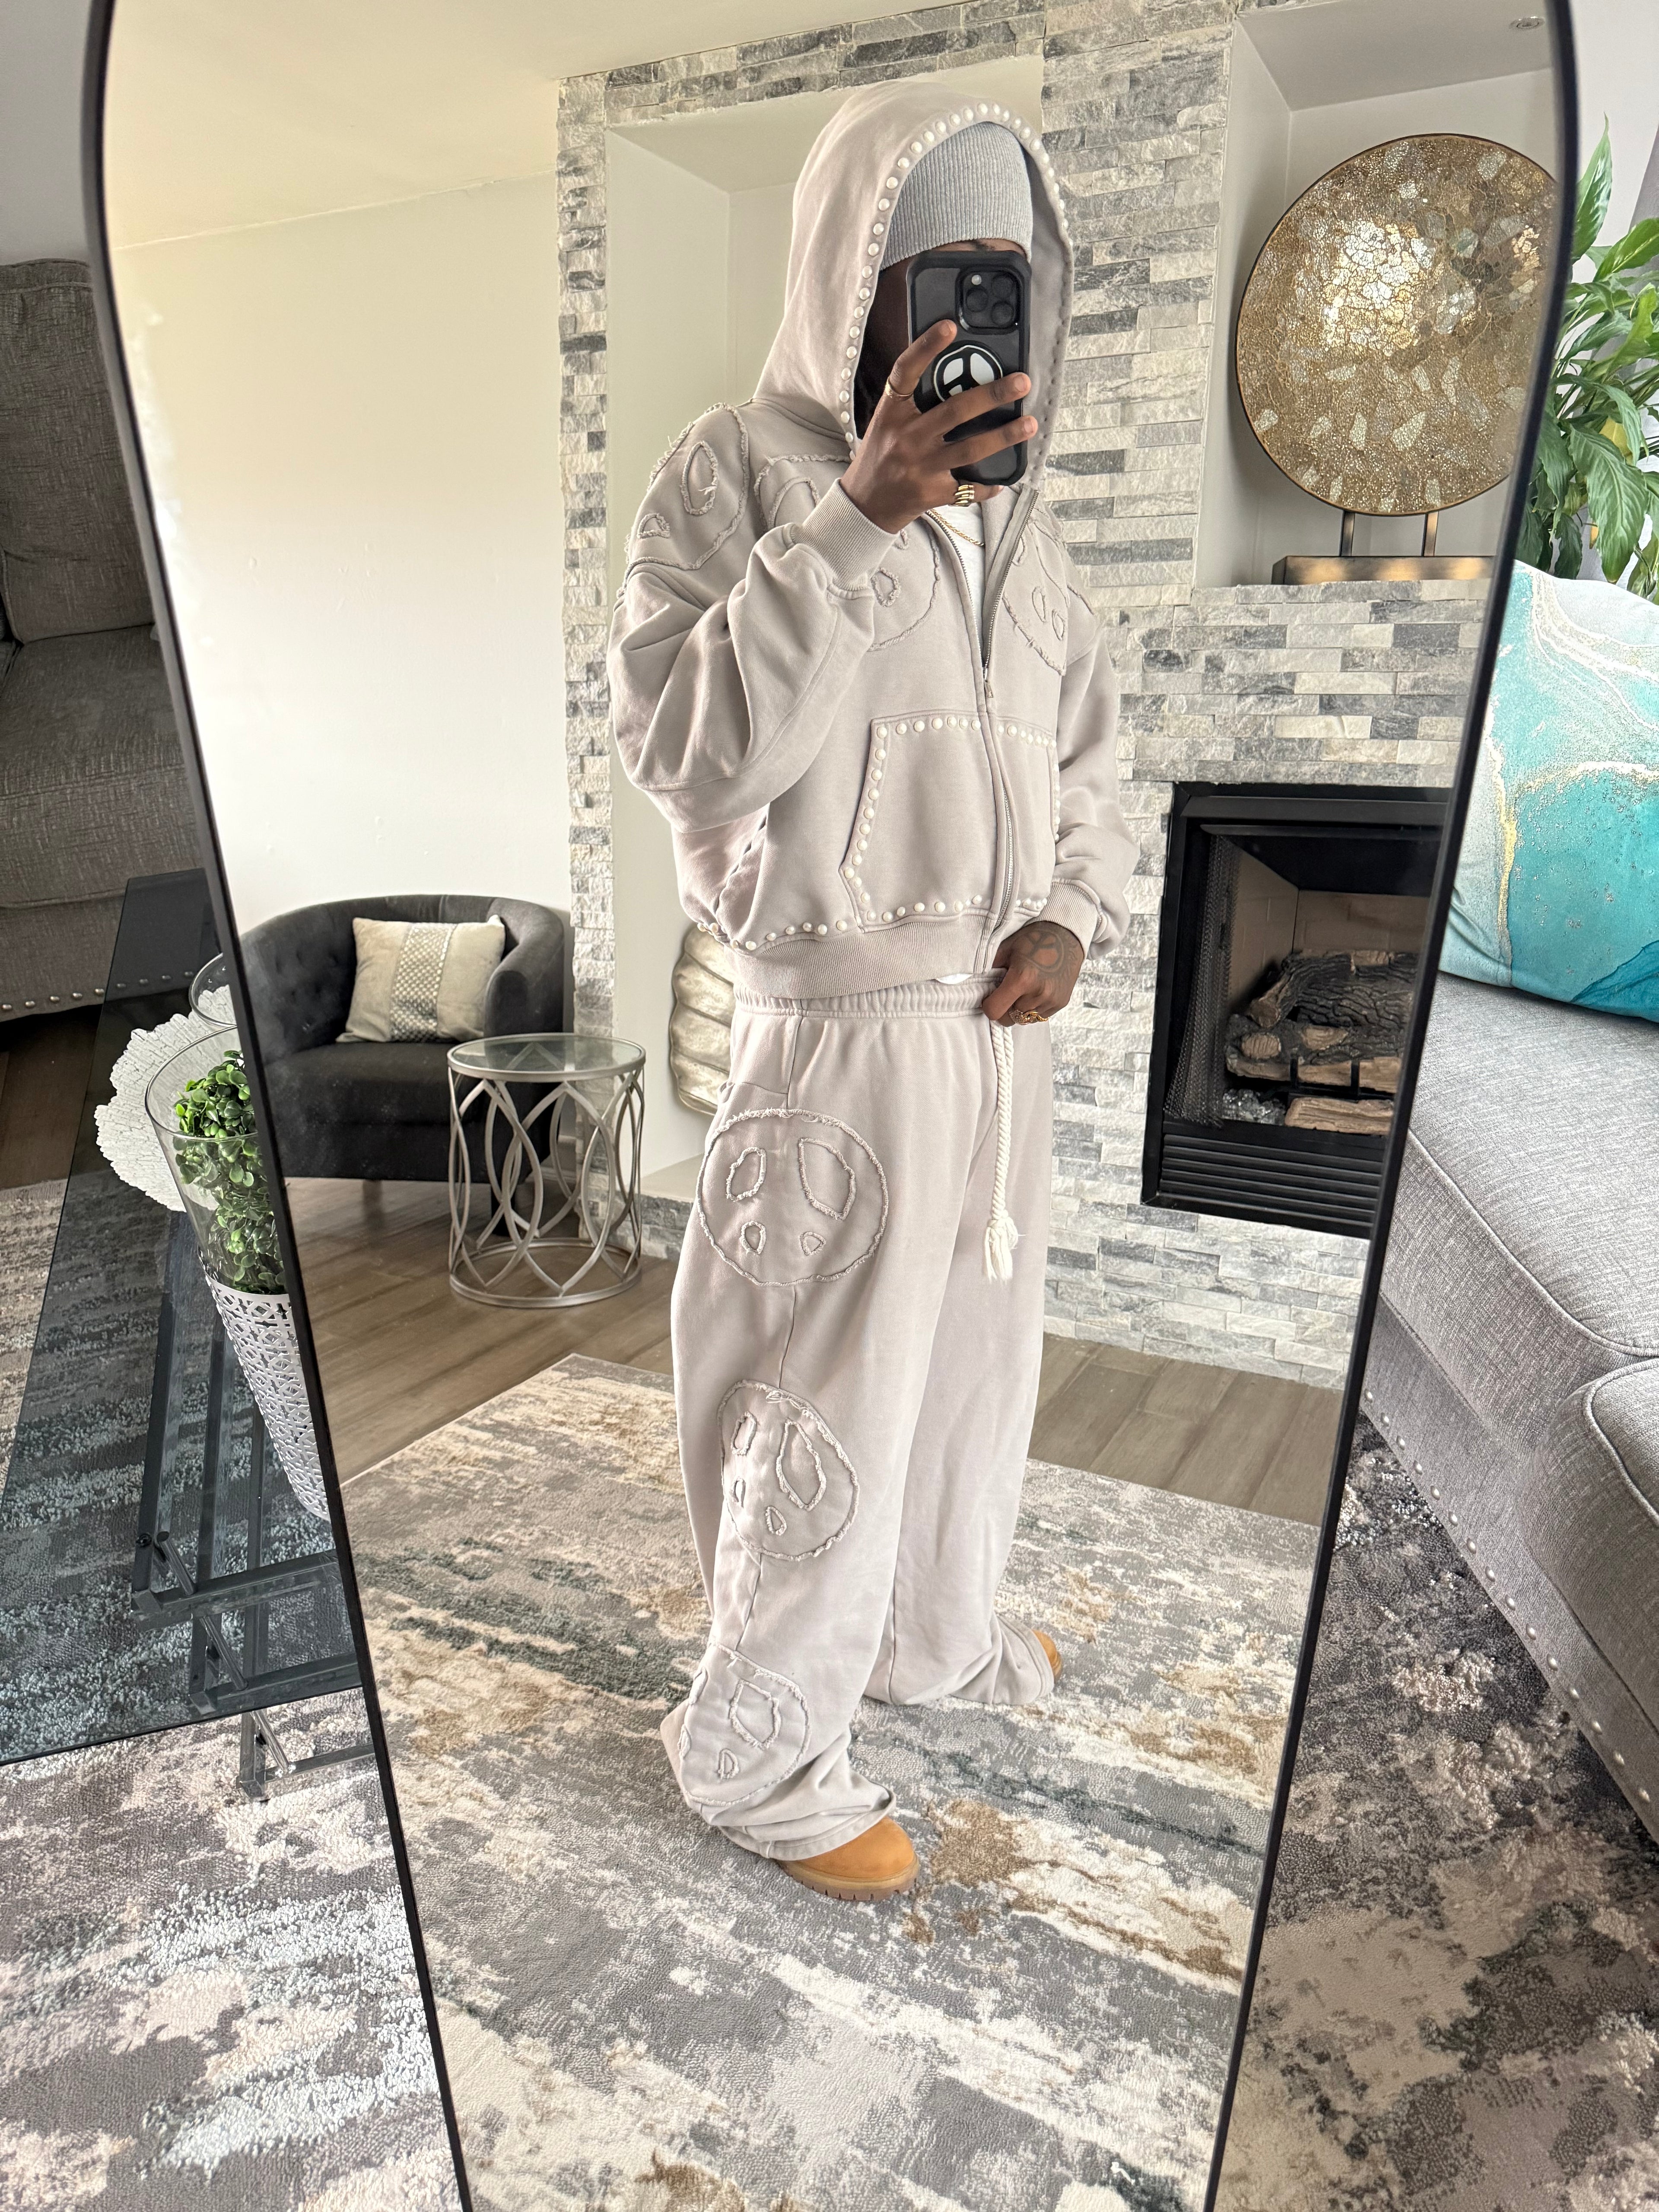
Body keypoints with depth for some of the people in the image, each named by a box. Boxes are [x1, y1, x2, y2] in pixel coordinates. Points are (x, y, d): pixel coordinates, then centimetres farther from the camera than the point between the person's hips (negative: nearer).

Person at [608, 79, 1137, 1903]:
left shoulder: (1012, 510, 12)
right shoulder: (740, 474, -8)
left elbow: (1085, 758, 17)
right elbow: (688, 753, -21)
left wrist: (1070, 920, -1)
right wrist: (860, 517, -27)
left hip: (1001, 1030, 8)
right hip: (841, 1039, -7)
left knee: (974, 1358, 20)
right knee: (829, 1408, 2)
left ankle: (931, 1634, 45)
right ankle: (756, 1749, 26)